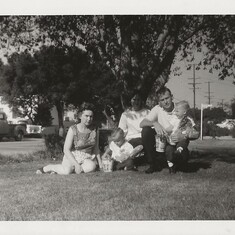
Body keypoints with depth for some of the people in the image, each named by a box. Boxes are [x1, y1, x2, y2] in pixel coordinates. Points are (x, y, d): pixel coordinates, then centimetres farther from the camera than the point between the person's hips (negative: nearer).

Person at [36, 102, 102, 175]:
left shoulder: (93, 130, 5)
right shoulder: (73, 129, -8)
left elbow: (95, 148, 17)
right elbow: (66, 150, -13)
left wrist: (100, 163, 8)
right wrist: (76, 164, -22)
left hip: (87, 159, 3)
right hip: (72, 158, -3)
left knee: (91, 167, -32)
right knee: (67, 171, -33)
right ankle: (46, 168, -5)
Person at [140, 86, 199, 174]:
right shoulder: (157, 109, -3)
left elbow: (196, 134, -16)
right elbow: (141, 124, -11)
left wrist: (184, 136, -37)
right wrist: (155, 123, -30)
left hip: (177, 144, -3)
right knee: (146, 130, -21)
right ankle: (153, 164, -7)